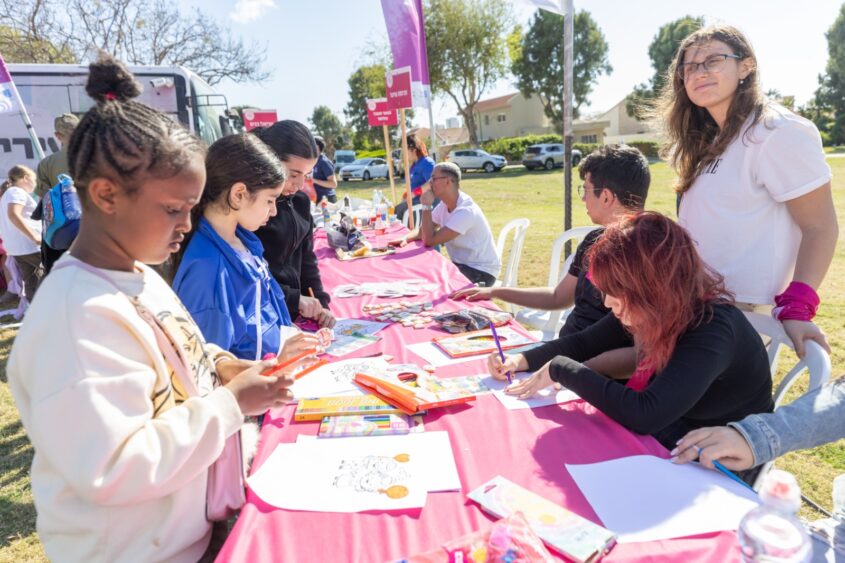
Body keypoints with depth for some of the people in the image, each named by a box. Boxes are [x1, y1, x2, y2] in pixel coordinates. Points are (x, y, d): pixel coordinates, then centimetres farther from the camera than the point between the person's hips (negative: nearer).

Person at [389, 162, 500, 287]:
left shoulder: (465, 211, -26)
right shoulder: (444, 205, 2)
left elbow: (429, 240, -26)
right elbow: (422, 230, 10)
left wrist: (426, 206, -21)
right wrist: (405, 238, -11)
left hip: (481, 271, -8)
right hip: (462, 264, 8)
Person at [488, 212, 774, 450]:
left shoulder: (712, 329, -30)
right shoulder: (654, 312, -10)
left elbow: (643, 415, -40)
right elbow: (584, 342, 4)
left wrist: (561, 369, -30)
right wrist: (522, 360, -9)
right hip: (664, 436, 6)